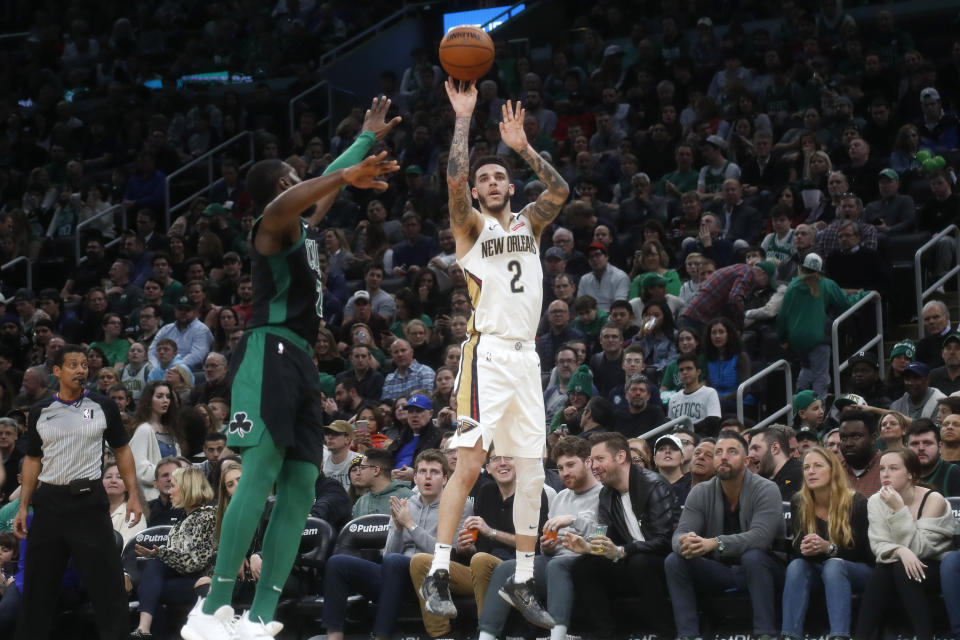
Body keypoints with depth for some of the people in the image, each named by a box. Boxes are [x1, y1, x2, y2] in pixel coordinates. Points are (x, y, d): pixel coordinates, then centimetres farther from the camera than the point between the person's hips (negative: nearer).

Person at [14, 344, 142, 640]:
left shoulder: (103, 407, 2)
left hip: (89, 501, -2)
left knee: (106, 579, -4)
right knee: (38, 583, 8)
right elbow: (33, 460, 12)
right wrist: (23, 507, 6)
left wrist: (133, 495, -2)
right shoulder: (40, 412, 6)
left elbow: (122, 451, 8)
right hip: (49, 502, 2)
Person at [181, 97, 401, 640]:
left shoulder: (300, 224, 25)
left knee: (301, 485, 1)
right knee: (262, 472, -19)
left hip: (300, 361, 10)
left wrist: (369, 138, 50)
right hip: (272, 352, -10)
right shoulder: (276, 222, -3)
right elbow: (282, 204, -28)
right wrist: (345, 175, -25)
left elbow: (324, 190, 46)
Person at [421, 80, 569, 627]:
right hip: (488, 353, -6)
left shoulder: (529, 224, 18)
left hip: (527, 357, 6)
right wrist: (464, 119, -11)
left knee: (532, 473, 6)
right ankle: (438, 576, -15)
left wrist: (523, 147, -4)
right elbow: (455, 180, -15)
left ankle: (523, 582, 14)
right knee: (470, 464, -16)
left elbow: (561, 191, 1)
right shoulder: (472, 226, 4)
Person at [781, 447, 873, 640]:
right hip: (819, 571, 3)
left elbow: (862, 551, -15)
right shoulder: (799, 502, -3)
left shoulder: (856, 502, -13)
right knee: (796, 566, -29)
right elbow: (795, 548, -4)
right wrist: (804, 550, -31)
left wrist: (828, 547, -33)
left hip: (857, 572, -3)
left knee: (833, 566, -36)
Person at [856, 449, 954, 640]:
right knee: (881, 571, -29)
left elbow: (917, 548, -23)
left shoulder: (933, 500, -17)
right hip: (899, 568, 3)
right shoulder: (876, 501, -4)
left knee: (903, 569, -32)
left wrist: (899, 509, -29)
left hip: (936, 569, -3)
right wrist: (900, 551, -34)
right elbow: (878, 545, -12)